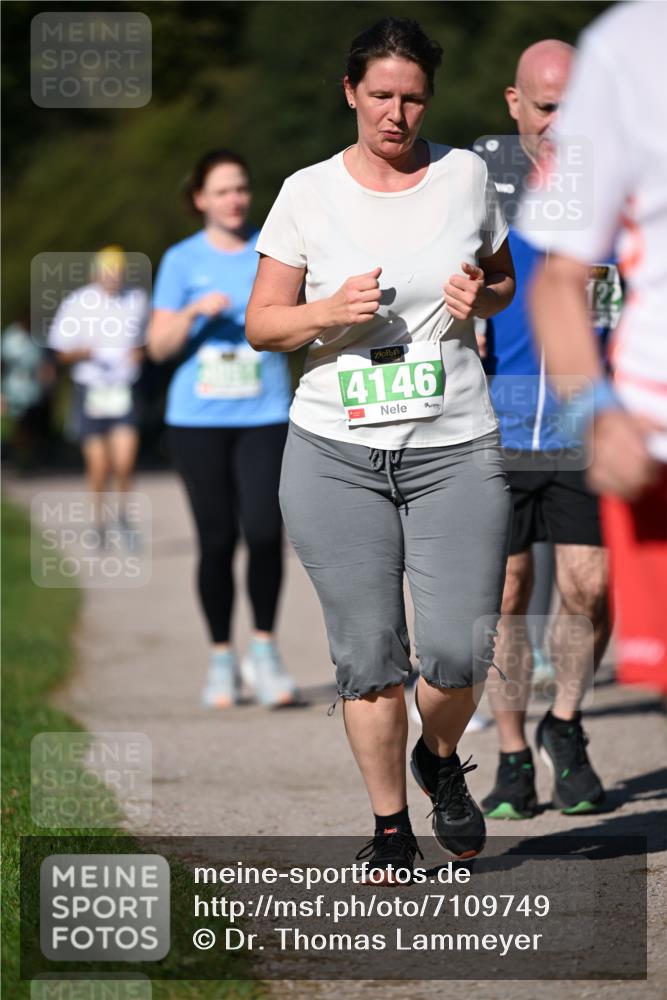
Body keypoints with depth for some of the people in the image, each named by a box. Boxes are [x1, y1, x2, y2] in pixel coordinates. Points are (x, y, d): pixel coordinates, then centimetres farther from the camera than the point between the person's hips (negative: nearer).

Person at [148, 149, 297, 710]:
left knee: (265, 530, -15)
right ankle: (222, 661, 12)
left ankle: (265, 649, 0)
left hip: (264, 416, 0)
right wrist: (194, 313, -13)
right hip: (199, 419, 0)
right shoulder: (183, 260, 7)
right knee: (217, 540, 0)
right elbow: (159, 346, 4)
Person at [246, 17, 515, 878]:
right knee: (367, 656, 1)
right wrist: (329, 312, -15)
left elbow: (505, 281, 20)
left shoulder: (465, 175, 6)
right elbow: (261, 324, 5)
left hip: (455, 451, 0)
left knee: (458, 654, -6)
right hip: (335, 453, 0)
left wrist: (478, 297, -4)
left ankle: (441, 760, 27)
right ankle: (390, 828, 18)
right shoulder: (307, 193, 2)